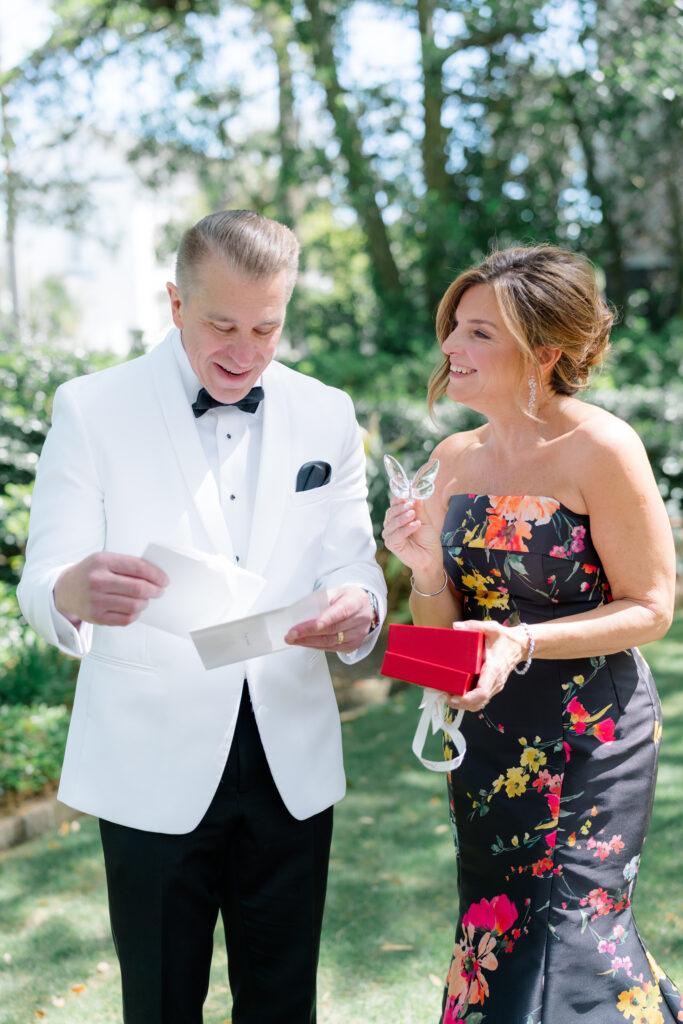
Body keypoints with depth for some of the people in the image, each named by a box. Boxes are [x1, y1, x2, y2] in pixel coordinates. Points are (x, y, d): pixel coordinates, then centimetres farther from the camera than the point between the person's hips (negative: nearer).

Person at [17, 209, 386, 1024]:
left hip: (293, 765, 3)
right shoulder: (90, 409, -5)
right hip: (154, 769, -2)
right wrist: (74, 592, -35)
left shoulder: (326, 416, 4)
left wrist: (355, 607, -23)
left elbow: (350, 565, 2)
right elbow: (41, 583, -10)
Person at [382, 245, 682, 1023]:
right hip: (489, 740, 6)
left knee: (567, 942, 0)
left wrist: (525, 643, -24)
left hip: (588, 739, -6)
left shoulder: (600, 448, -15)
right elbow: (443, 626, 10)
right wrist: (427, 573, -12)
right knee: (497, 936, 16)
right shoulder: (456, 456, 4)